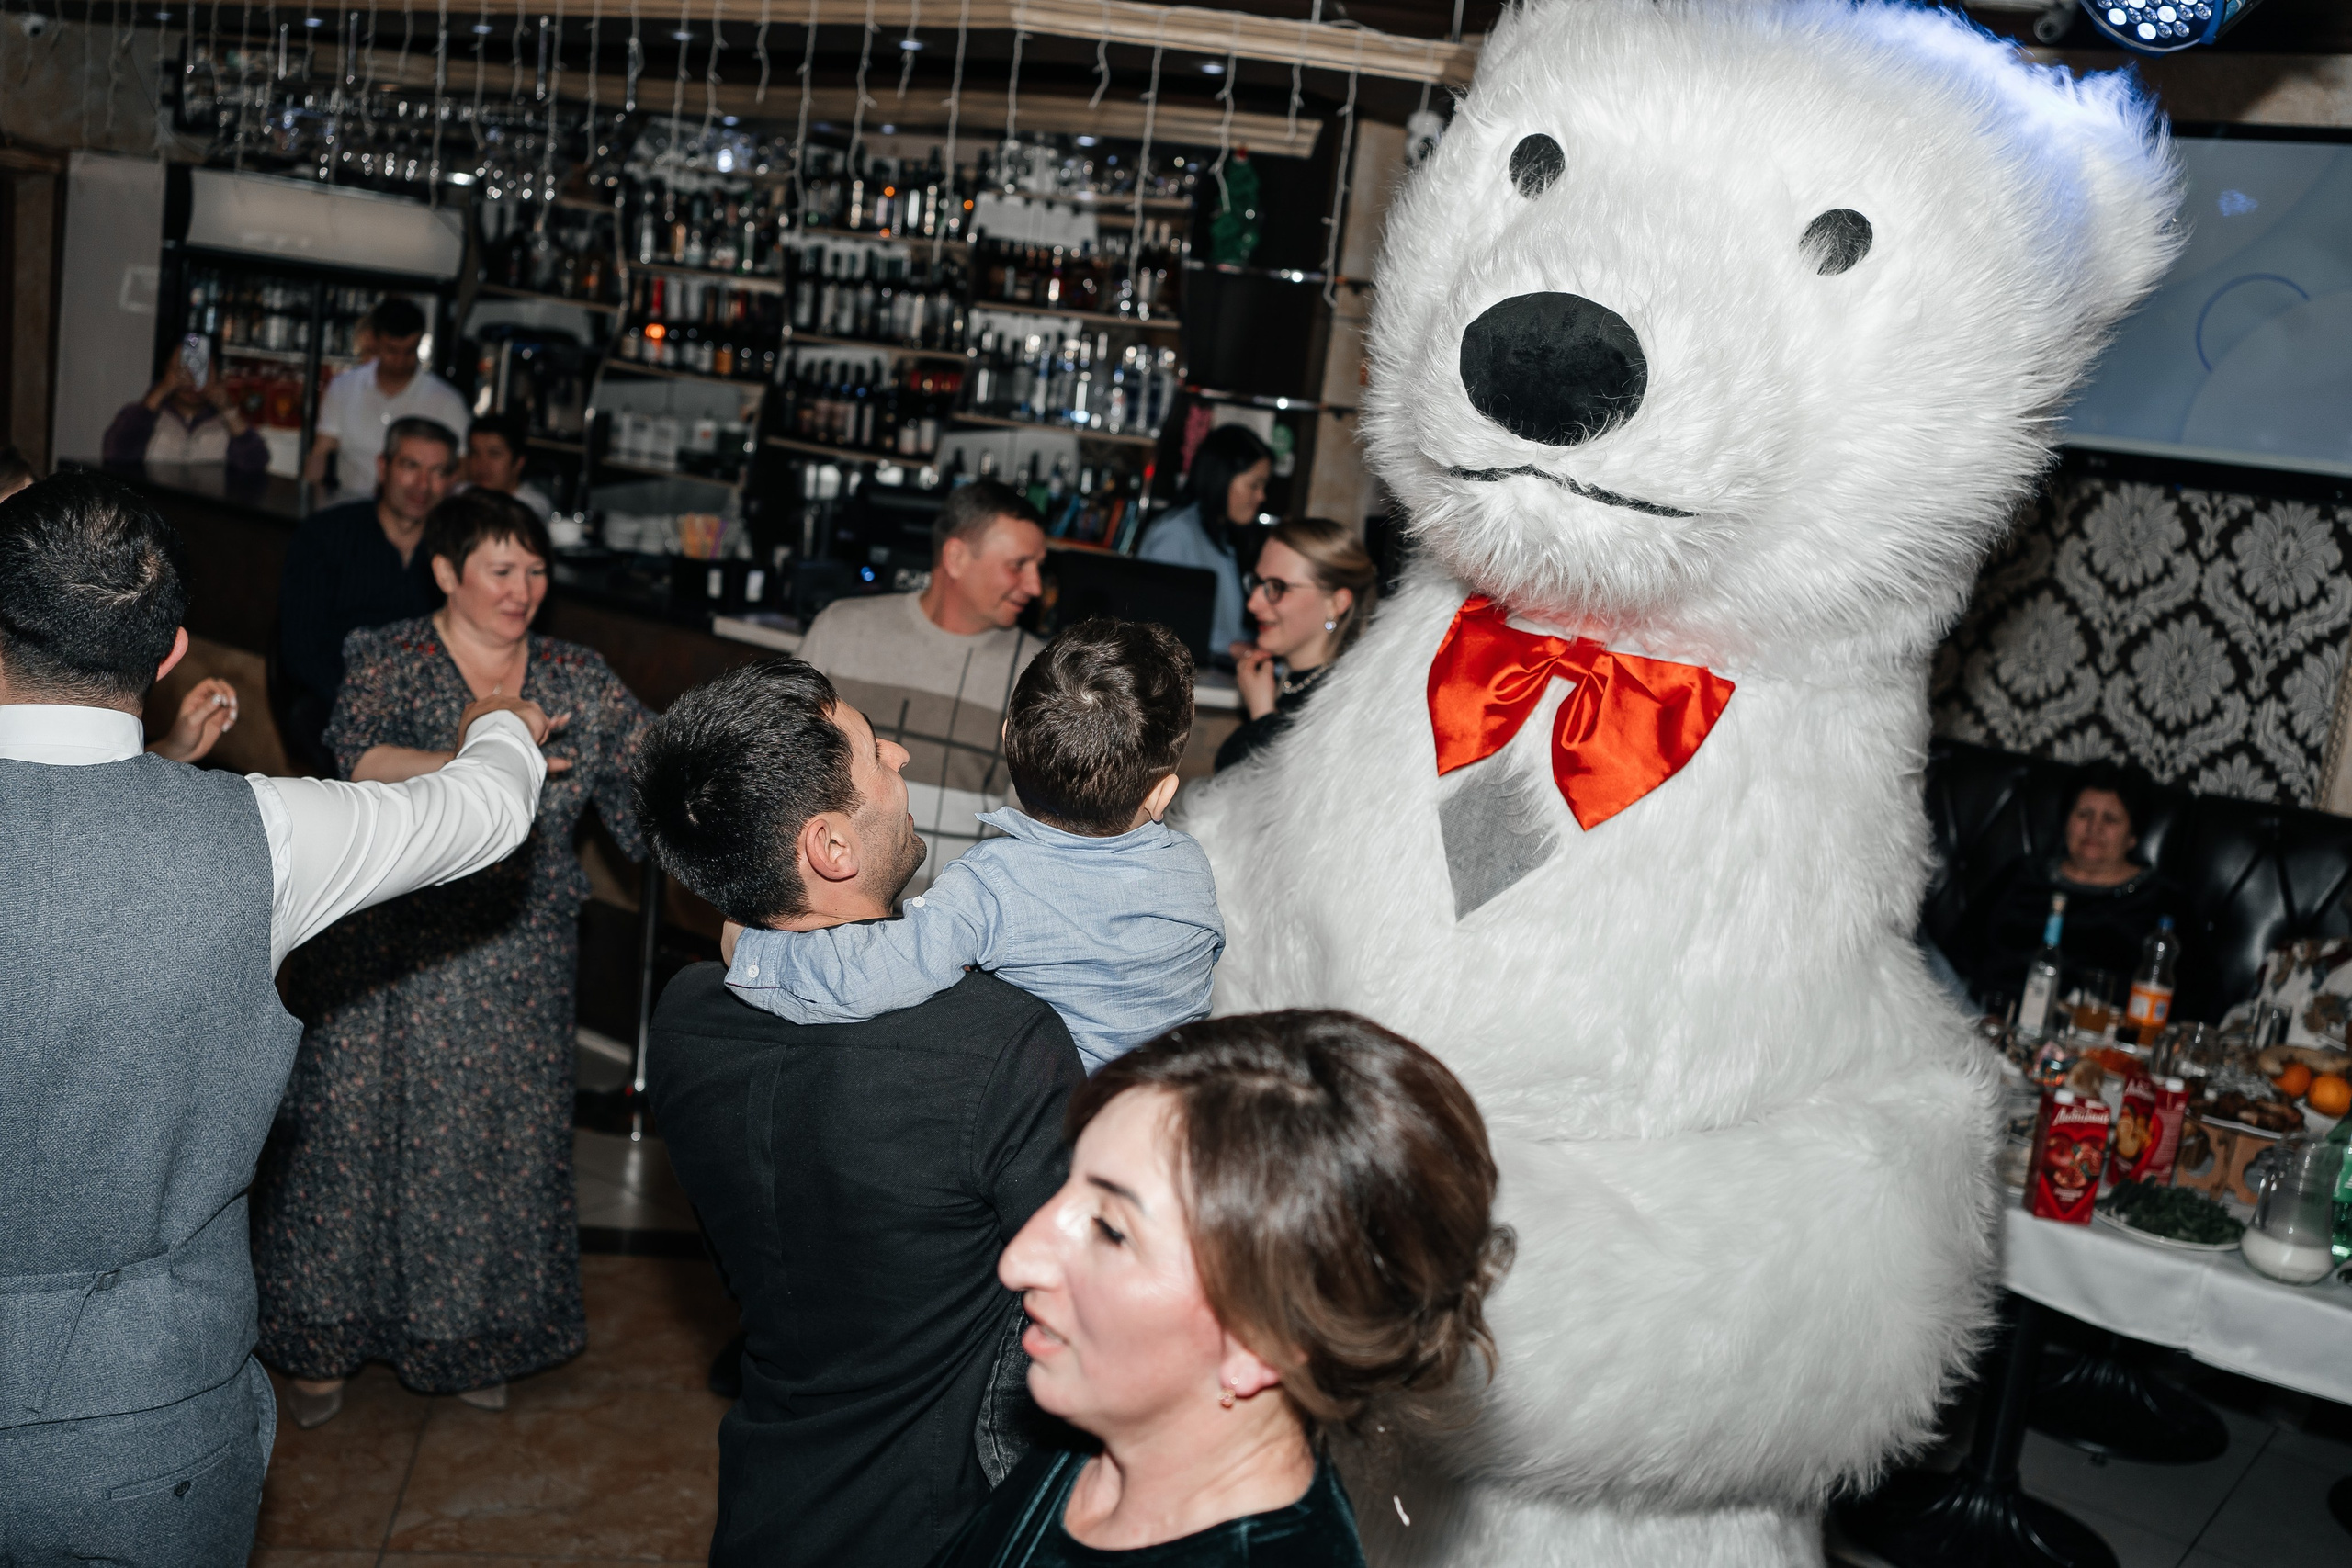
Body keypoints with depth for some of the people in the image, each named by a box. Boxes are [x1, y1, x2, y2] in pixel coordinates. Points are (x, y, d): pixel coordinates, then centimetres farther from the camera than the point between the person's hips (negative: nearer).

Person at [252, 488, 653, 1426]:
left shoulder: (578, 680, 5)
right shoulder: (391, 663, -4)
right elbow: (360, 757, -22)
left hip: (515, 970, 2)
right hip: (386, 953, -2)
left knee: (498, 1139, 9)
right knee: (359, 1128, 7)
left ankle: (472, 1335, 28)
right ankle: (328, 1339, 26)